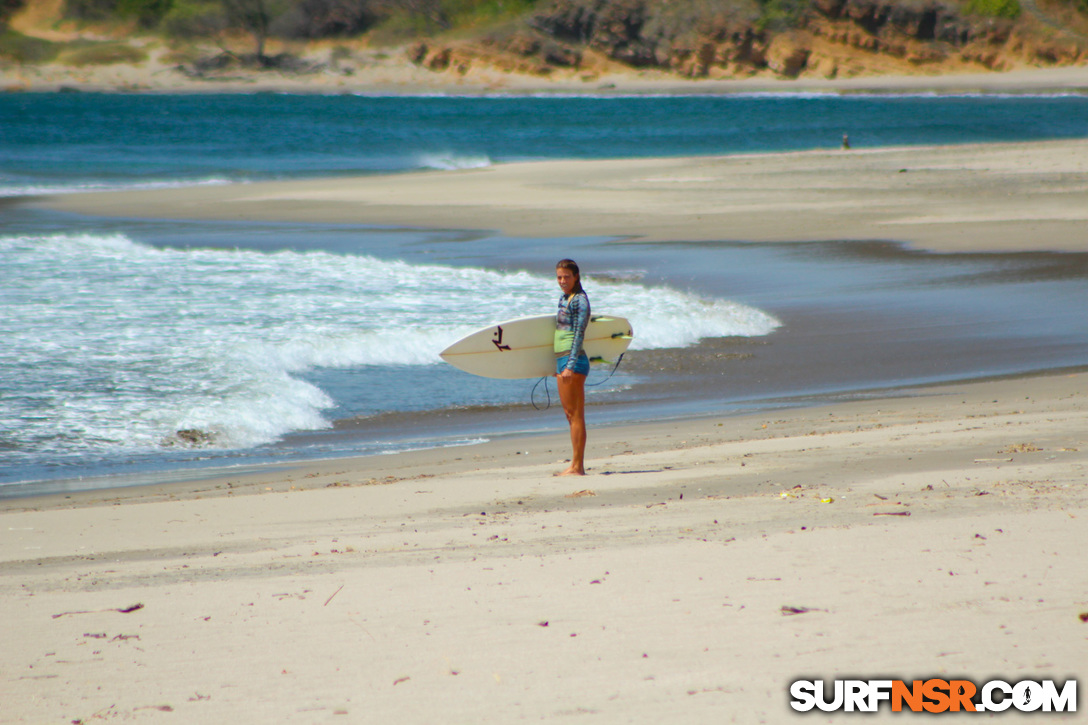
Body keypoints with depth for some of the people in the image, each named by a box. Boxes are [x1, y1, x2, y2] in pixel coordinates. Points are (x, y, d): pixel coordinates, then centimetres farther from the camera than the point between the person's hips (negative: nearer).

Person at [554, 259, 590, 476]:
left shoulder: (580, 300, -11)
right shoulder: (564, 298, 16)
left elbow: (579, 335, -16)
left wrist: (570, 365, -22)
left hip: (574, 360, -10)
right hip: (561, 360, 10)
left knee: (576, 415, -8)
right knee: (569, 414, 10)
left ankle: (578, 466, -8)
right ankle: (575, 465, 14)